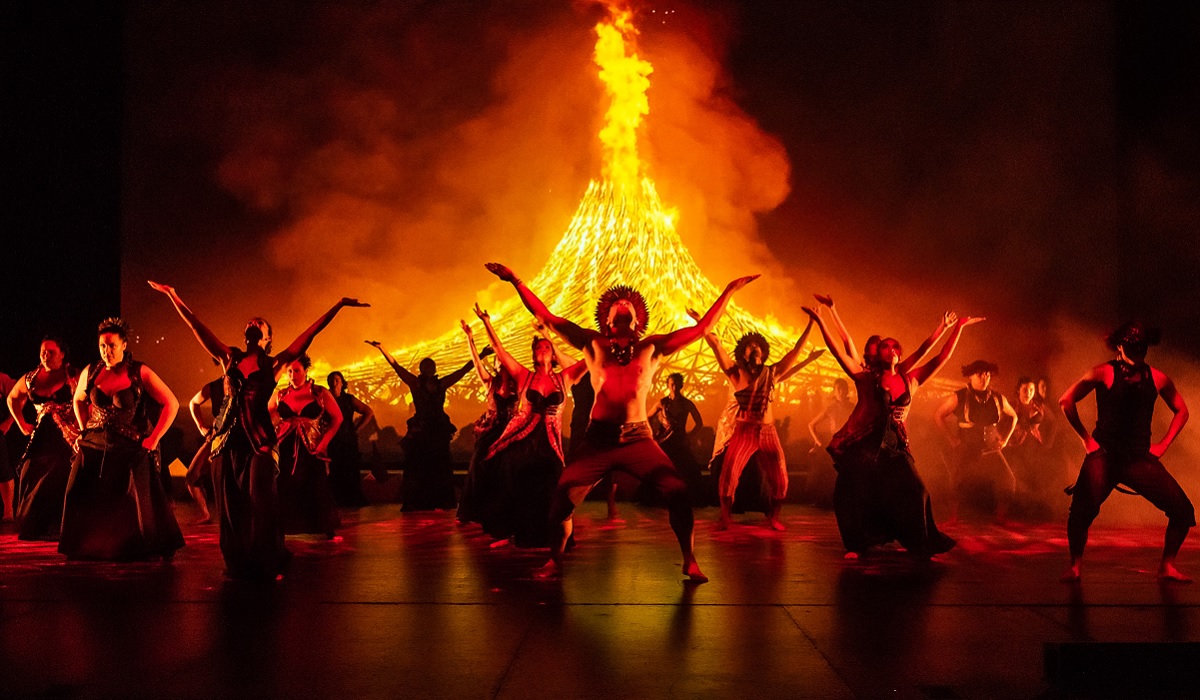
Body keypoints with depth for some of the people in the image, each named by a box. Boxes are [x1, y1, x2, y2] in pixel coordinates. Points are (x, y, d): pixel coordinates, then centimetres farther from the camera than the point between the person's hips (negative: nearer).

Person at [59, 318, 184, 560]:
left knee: (139, 503, -5)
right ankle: (88, 549, 20)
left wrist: (153, 440, -10)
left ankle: (161, 550, 7)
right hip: (95, 449, 4)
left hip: (131, 450, -4)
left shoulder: (140, 373, -9)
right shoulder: (90, 372, 2)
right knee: (86, 504, 2)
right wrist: (85, 432, 12)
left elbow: (171, 404, -7)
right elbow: (78, 401, 23)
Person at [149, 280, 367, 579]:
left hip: (259, 436, -3)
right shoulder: (230, 358, 13)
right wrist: (173, 296, 13)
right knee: (230, 505, 6)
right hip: (229, 436, 3)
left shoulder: (275, 363, 6)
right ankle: (237, 564, 18)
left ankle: (266, 566, 7)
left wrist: (338, 306, -2)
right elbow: (197, 327, 14)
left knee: (260, 503, -4)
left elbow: (311, 333, 2)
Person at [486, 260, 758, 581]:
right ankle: (554, 562, 11)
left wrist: (729, 291, 10)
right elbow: (545, 316, 10)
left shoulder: (651, 348, 12)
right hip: (598, 439, 0)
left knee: (678, 492, -16)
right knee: (563, 496, -11)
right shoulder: (593, 344, 11)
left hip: (639, 440, 0)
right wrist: (516, 282, 6)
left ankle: (690, 562, 2)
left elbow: (701, 328, 11)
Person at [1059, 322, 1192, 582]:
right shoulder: (1104, 373, -2)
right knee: (1082, 509, -25)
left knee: (1182, 510, -5)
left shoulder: (1157, 378, 8)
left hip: (1141, 459, 4)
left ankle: (1167, 566, 16)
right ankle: (1075, 566, -3)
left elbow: (1181, 411, 23)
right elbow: (1066, 400, 0)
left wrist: (1163, 444, 12)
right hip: (1105, 456, -4)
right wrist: (1086, 437, 0)